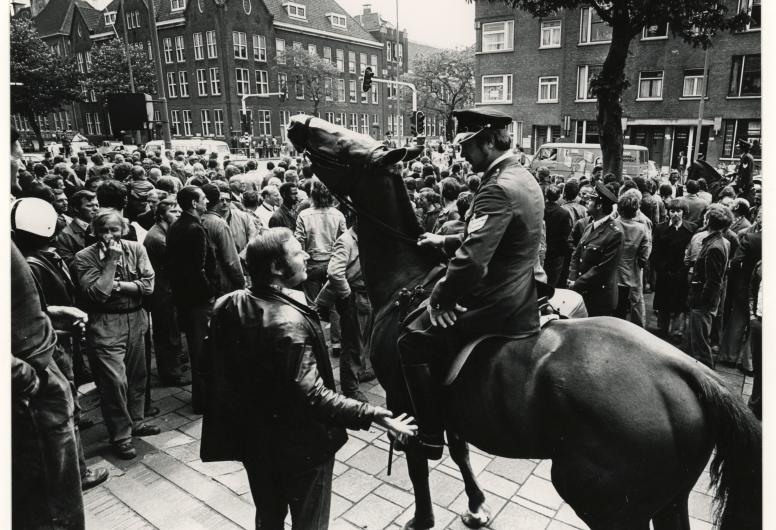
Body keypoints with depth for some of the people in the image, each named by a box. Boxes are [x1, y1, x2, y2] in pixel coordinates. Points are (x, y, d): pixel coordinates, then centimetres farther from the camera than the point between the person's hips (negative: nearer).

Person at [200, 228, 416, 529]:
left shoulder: (228, 306, -6)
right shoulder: (289, 322, -30)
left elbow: (218, 370, 4)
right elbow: (312, 394, -34)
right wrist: (371, 415, -33)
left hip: (253, 438, 7)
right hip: (299, 445, -7)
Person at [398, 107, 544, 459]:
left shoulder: (498, 189, -23)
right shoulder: (524, 178, 10)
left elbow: (471, 260, -31)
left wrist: (440, 297, -16)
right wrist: (445, 241, 13)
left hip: (495, 311, -10)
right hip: (520, 299, 10)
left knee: (411, 343, 0)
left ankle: (430, 437, 10)